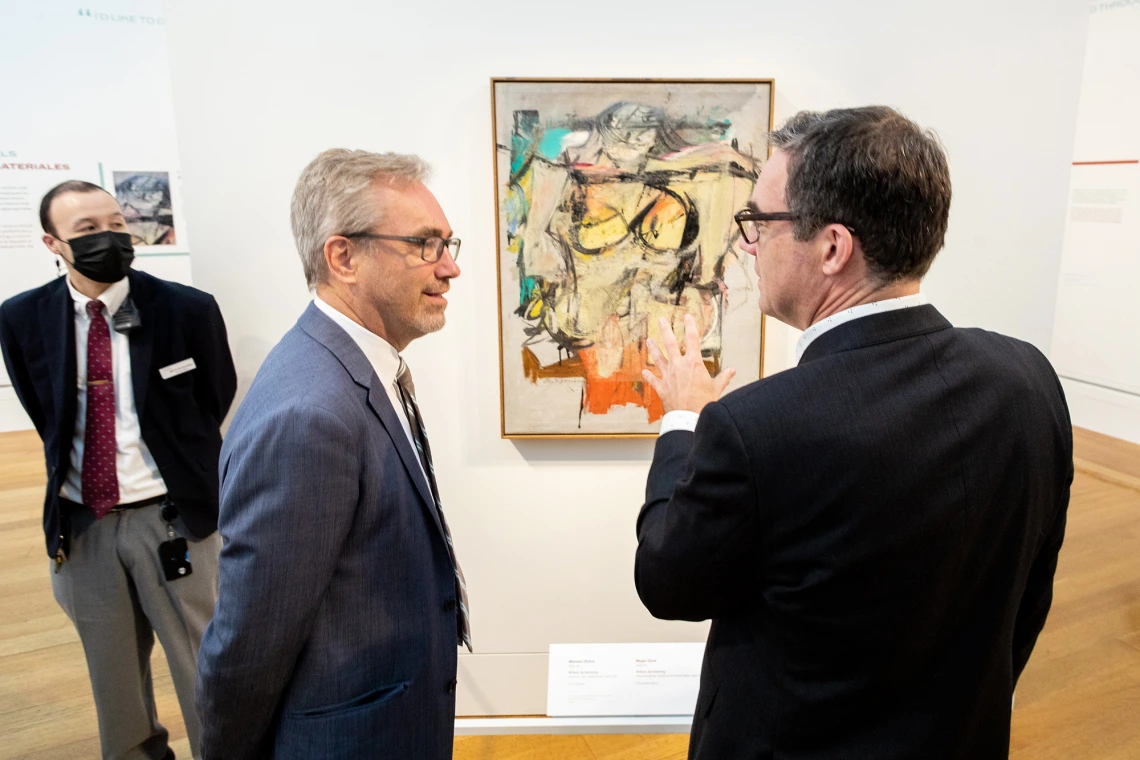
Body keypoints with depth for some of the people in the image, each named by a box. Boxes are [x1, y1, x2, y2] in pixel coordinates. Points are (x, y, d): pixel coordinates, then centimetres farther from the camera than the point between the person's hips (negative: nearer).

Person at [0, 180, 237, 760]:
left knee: (203, 670, 8)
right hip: (81, 521, 3)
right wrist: (68, 474, 11)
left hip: (169, 515, -3)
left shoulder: (189, 309, -11)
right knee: (112, 673, 20)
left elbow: (215, 399, 3)